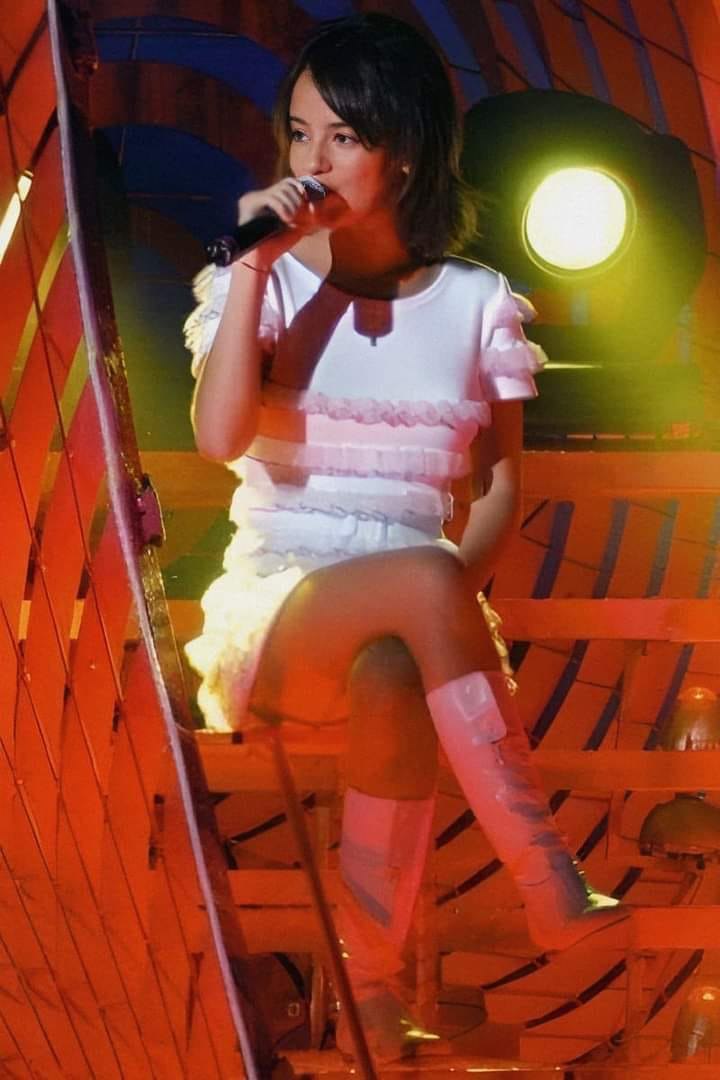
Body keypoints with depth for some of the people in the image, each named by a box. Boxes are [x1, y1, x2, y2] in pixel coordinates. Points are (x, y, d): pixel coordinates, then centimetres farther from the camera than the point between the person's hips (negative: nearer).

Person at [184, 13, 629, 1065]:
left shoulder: (476, 302, 9)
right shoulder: (264, 282, 4)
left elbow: (502, 481, 8)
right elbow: (219, 437, -14)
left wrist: (466, 576, -13)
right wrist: (253, 265, -15)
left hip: (407, 620, 2)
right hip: (272, 607, -1)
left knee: (394, 671, -38)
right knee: (422, 581, -37)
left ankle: (373, 989, -34)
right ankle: (556, 889, -40)